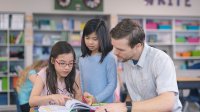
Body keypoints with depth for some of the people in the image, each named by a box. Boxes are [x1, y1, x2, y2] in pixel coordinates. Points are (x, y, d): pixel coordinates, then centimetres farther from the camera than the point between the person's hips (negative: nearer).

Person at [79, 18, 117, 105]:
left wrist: (96, 99, -13)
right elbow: (82, 82, 15)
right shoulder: (82, 59, 10)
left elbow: (112, 84, -6)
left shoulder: (109, 58, -4)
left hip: (105, 104, -4)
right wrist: (83, 95, -2)